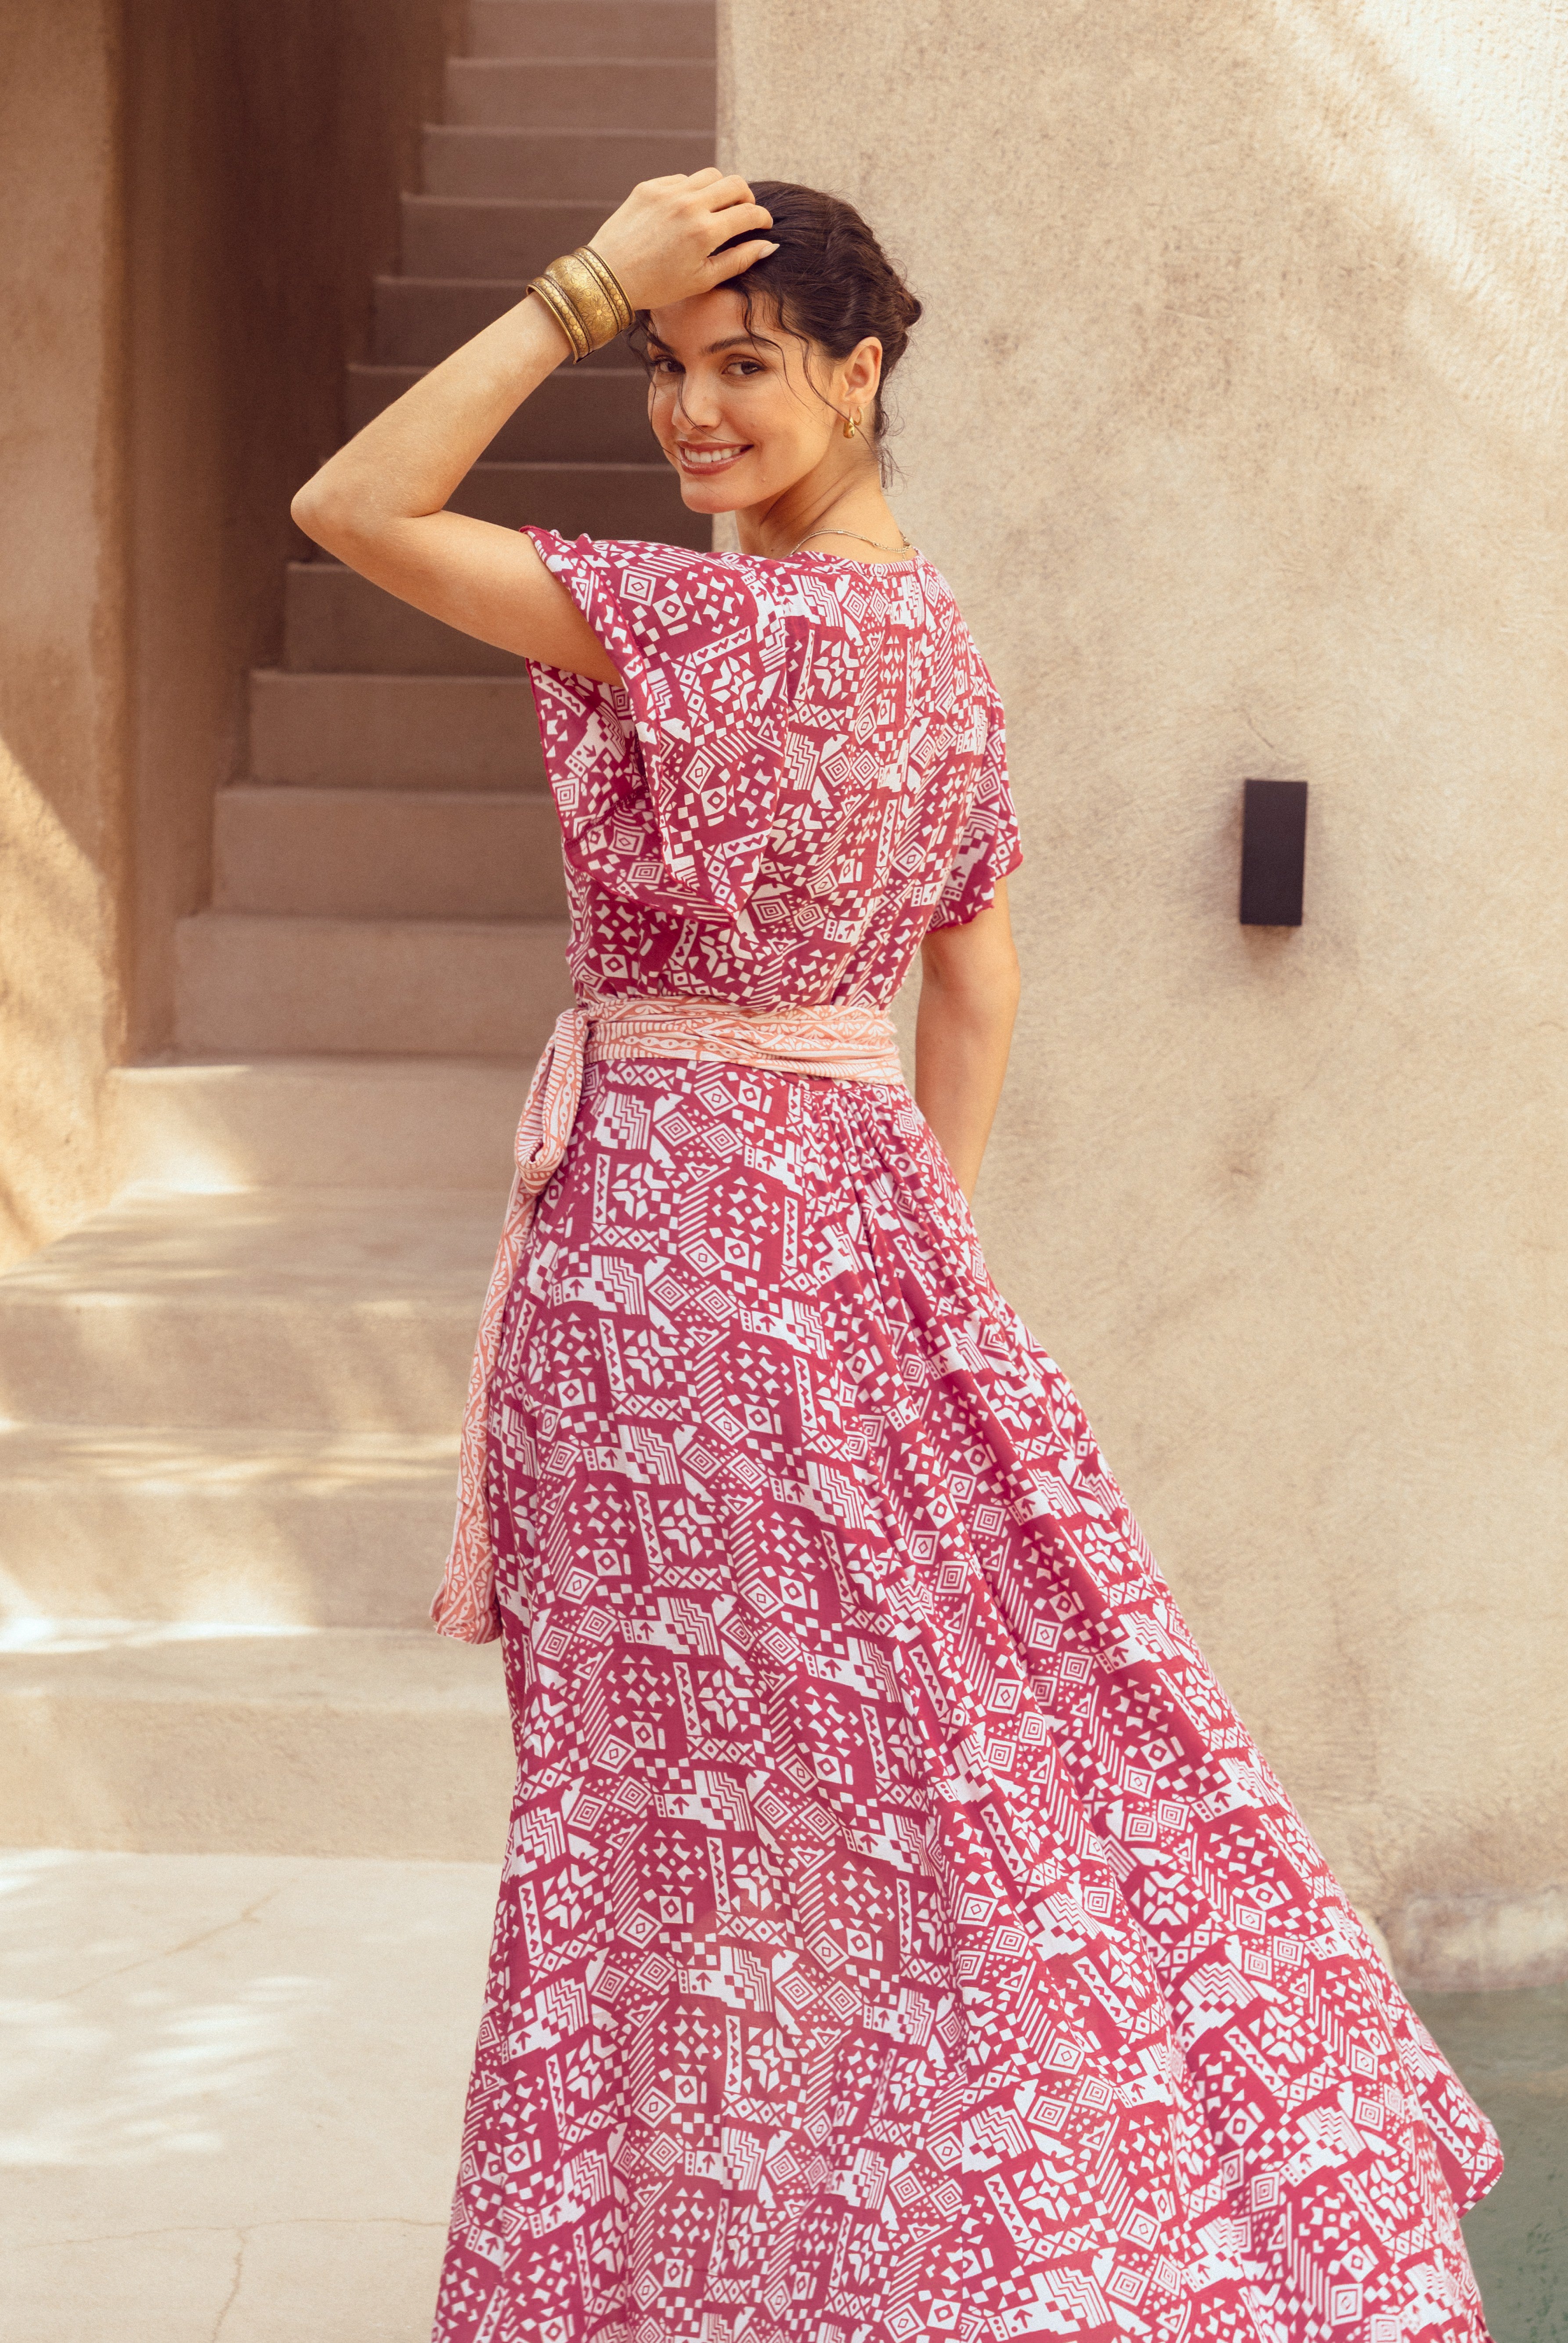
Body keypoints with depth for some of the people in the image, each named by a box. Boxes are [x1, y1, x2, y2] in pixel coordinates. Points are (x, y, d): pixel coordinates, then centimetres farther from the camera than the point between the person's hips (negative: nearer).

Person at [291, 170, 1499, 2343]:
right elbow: (979, 985, 13)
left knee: (698, 1803, 3)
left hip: (666, 1226, -8)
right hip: (861, 1222, 8)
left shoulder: (720, 627, -19)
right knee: (945, 1745, 15)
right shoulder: (943, 651, 8)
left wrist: (582, 284, -18)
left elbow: (350, 505, -20)